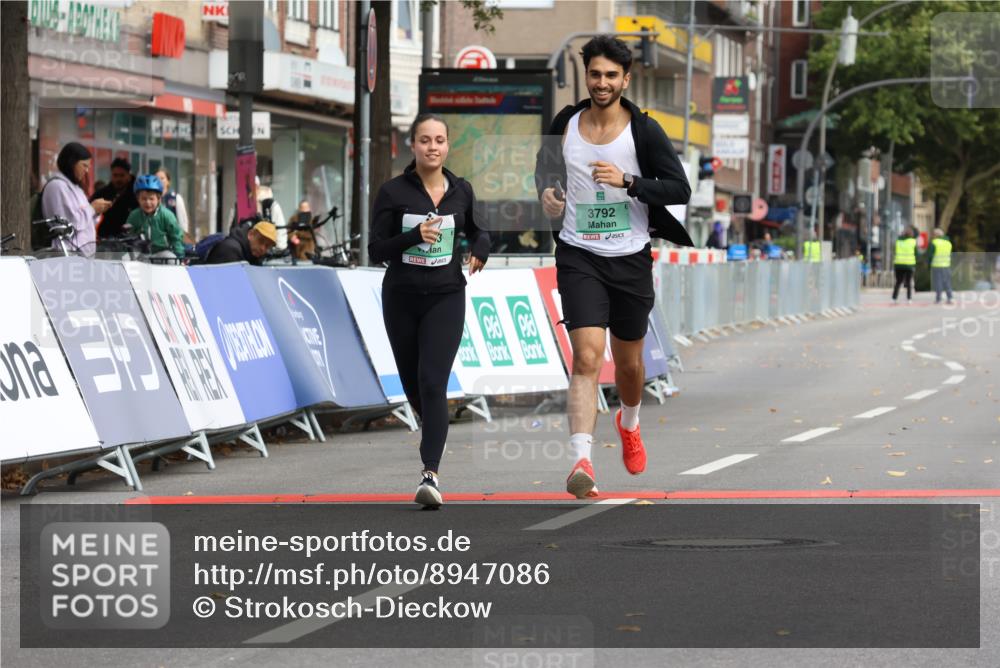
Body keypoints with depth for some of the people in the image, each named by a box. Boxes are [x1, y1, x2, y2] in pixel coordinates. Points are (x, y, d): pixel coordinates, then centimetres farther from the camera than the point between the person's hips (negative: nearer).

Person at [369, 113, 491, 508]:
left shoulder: (461, 191, 3)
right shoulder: (393, 192, -5)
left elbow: (475, 229, 21)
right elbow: (376, 250, -6)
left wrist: (481, 249, -2)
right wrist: (415, 235, -22)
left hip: (446, 298, -1)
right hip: (402, 298, 1)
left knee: (433, 383, -16)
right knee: (413, 386, 12)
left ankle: (430, 475, -23)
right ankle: (435, 430, 46)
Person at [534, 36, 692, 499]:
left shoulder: (644, 130, -7)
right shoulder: (566, 123, 0)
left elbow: (680, 189, -9)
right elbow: (545, 165, 19)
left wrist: (627, 181, -23)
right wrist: (547, 191, -3)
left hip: (631, 258, 1)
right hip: (579, 257, -1)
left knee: (629, 362, 17)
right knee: (587, 356, -18)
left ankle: (629, 424, 50)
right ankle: (581, 461, -25)